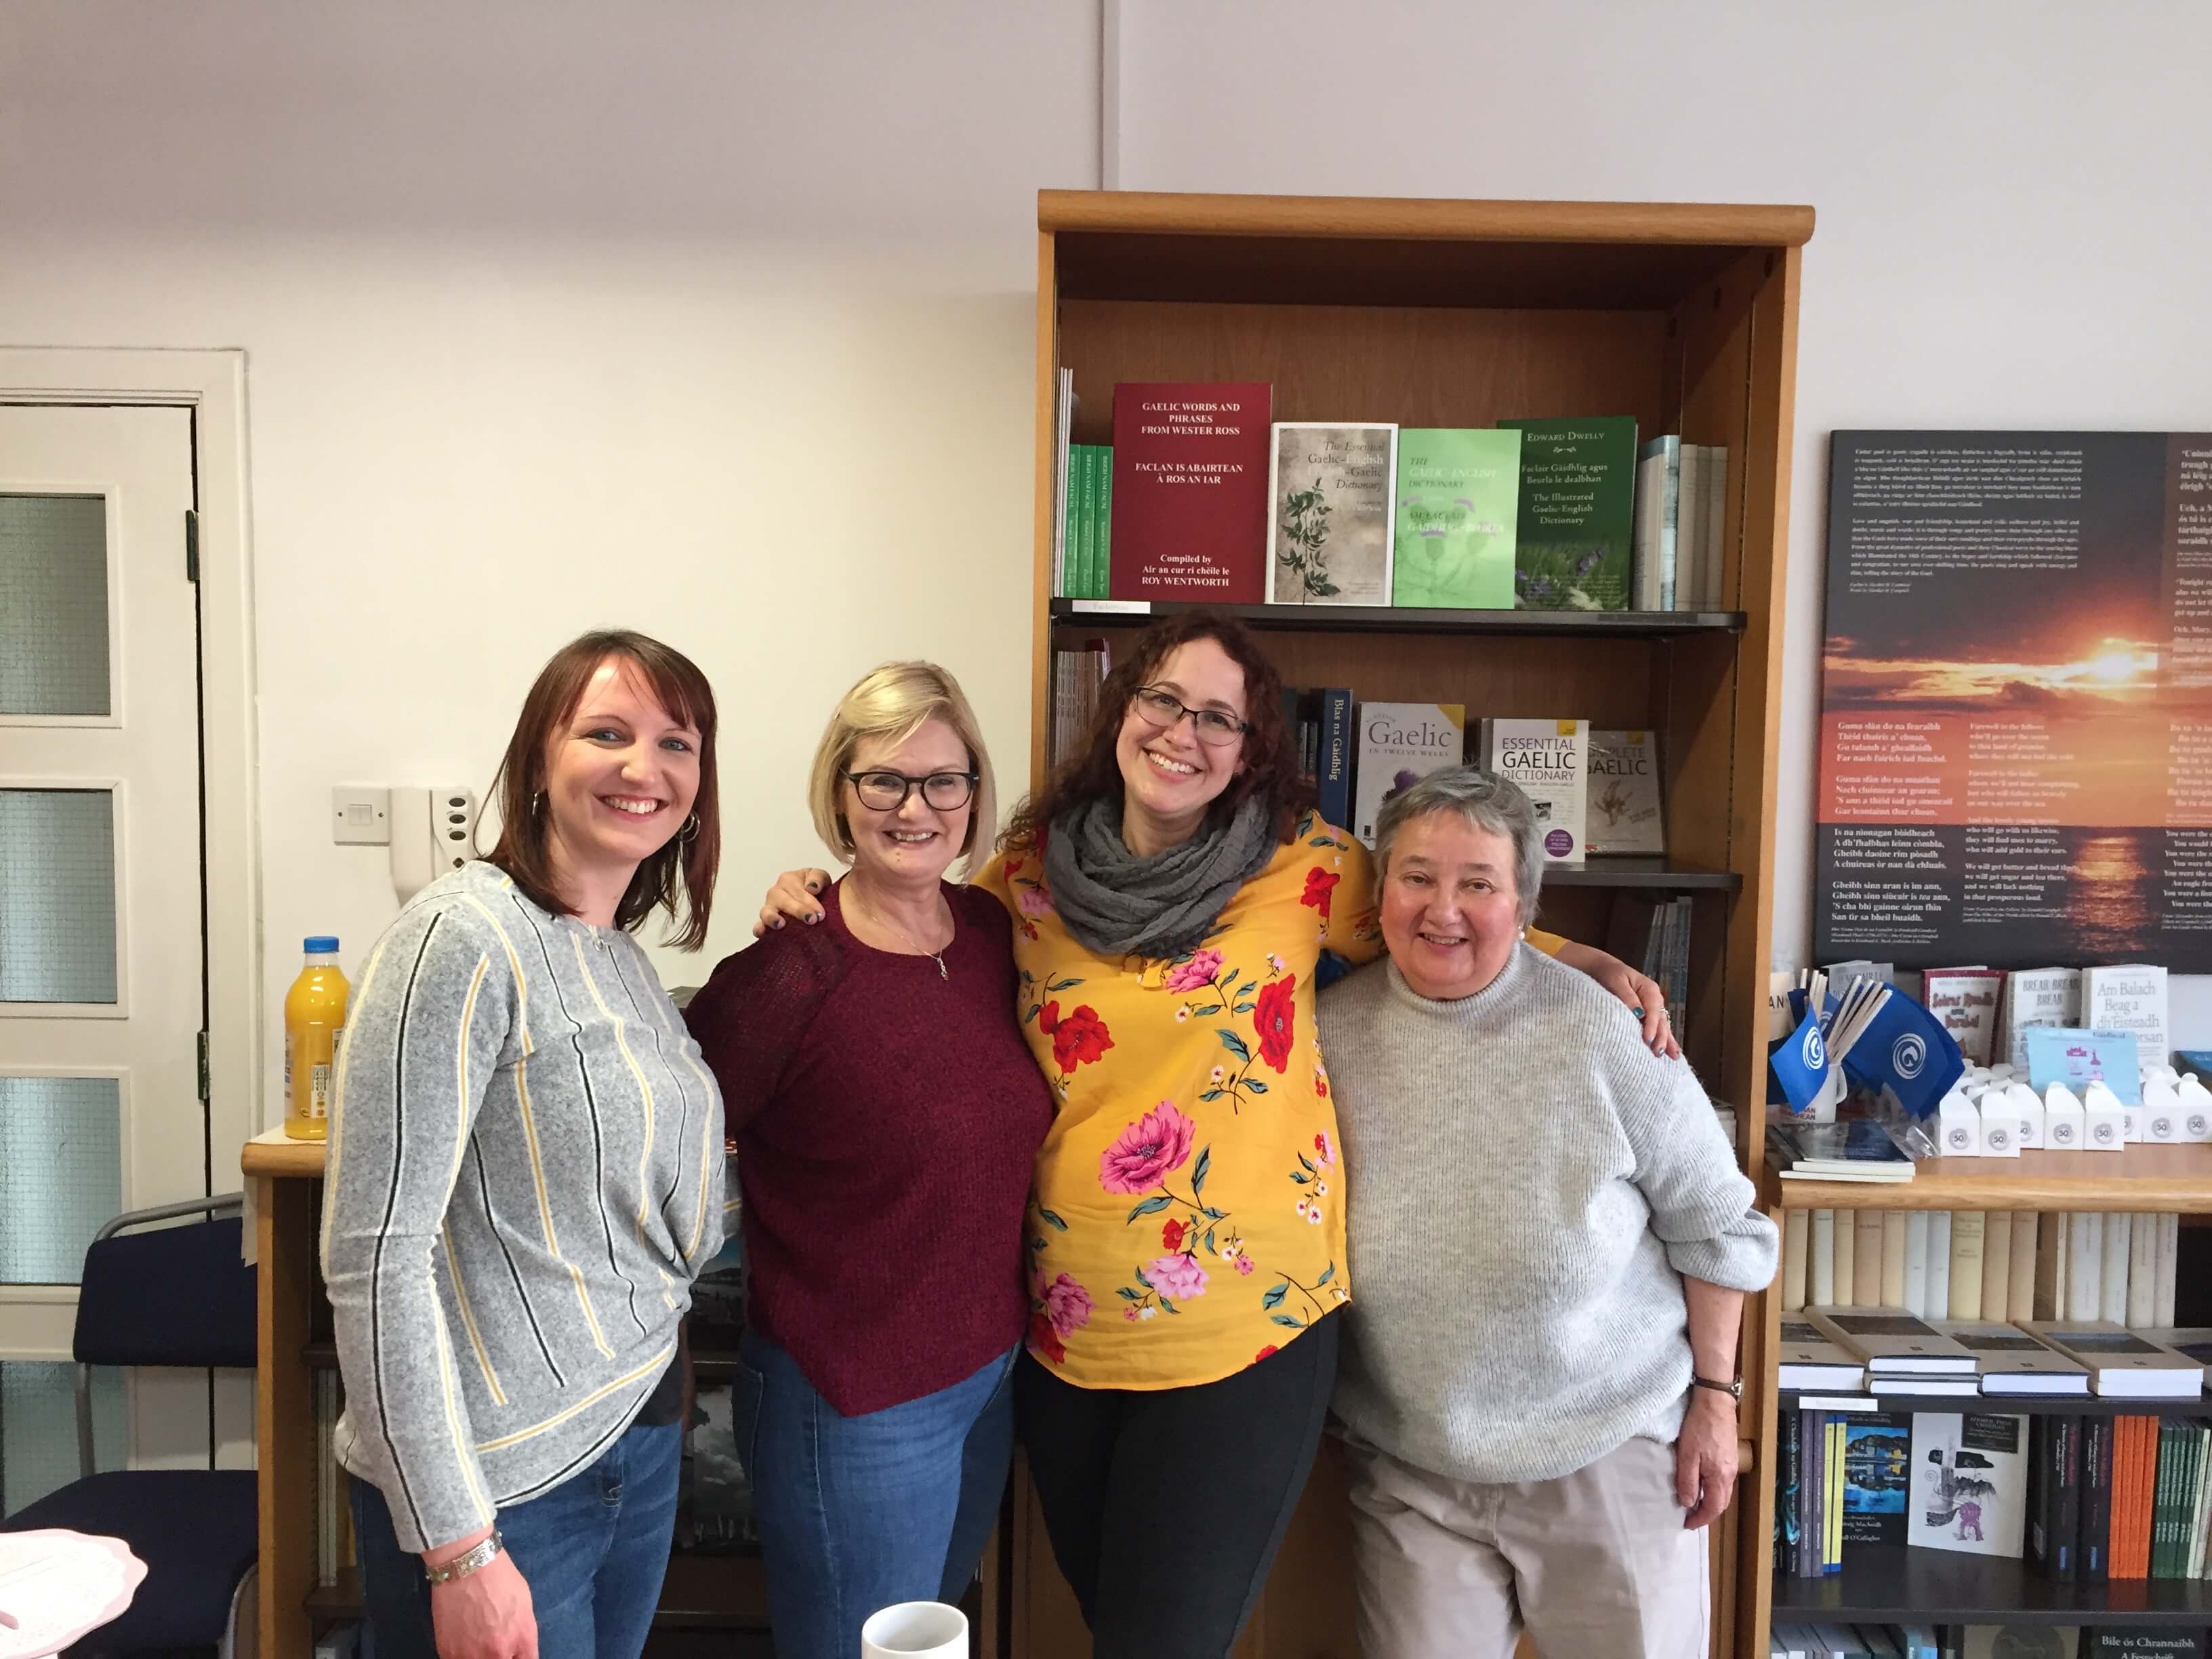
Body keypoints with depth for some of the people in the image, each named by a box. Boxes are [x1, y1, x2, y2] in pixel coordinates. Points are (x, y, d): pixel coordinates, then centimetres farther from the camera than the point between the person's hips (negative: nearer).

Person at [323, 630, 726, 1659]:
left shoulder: (624, 956, 7)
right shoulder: (465, 937, -17)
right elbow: (374, 1255, -19)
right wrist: (456, 1546, -18)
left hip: (639, 1441, 7)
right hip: (501, 1484, -7)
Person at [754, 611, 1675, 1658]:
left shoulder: (1302, 864, -7)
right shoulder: (1031, 869, -2)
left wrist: (1586, 961, 0)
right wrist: (818, 905, -2)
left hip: (1245, 1333, -3)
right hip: (1064, 1329, 3)